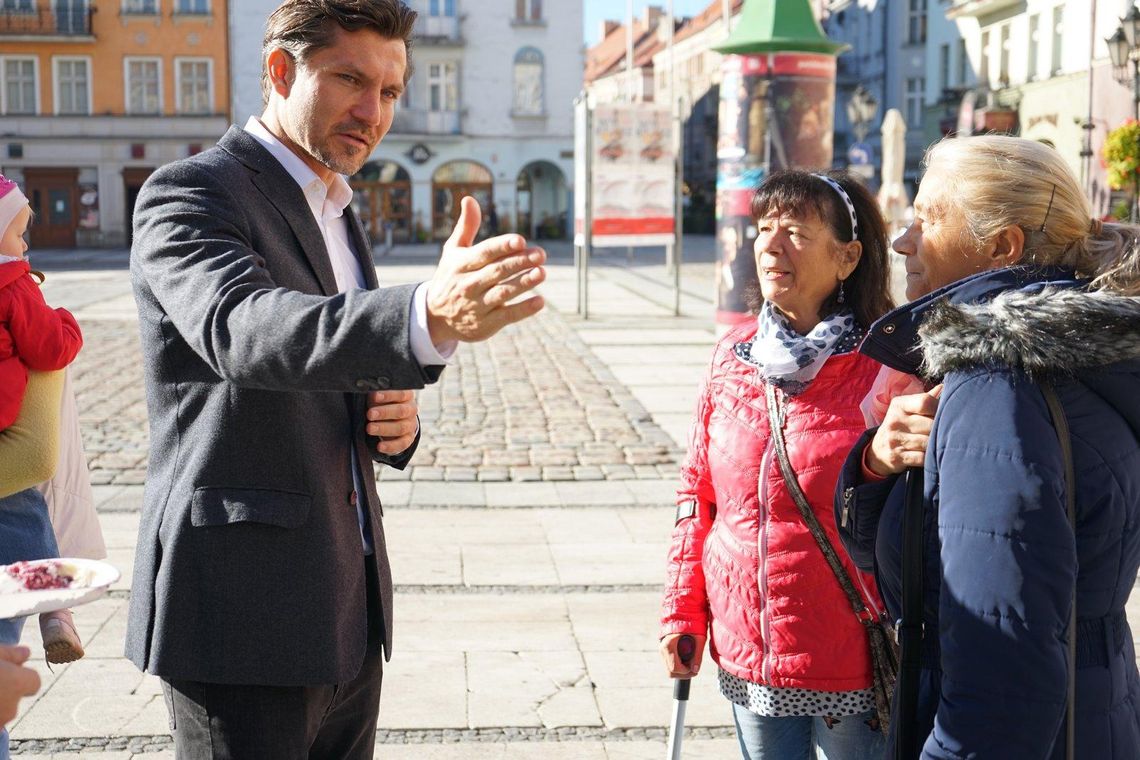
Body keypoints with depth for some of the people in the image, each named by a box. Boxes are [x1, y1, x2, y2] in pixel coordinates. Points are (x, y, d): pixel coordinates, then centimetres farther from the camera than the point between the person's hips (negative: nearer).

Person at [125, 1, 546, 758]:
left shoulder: (339, 215, 16)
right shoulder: (188, 195, -10)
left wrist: (394, 423, -2)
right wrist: (431, 316, -49)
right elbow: (242, 331, -32)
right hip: (244, 620, -8)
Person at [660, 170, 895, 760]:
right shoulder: (733, 354, 3)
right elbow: (698, 489, 9)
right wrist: (682, 610, 7)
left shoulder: (886, 367, -12)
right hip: (744, 653, 5)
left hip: (852, 663, -4)